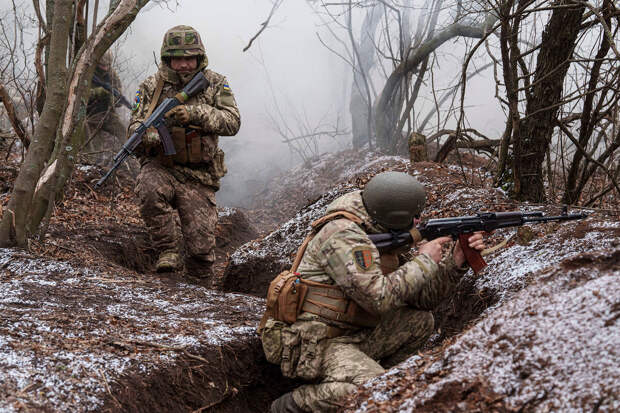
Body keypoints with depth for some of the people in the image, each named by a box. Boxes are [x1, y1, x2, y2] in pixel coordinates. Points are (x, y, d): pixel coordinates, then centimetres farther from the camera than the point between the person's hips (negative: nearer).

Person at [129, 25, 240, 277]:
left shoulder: (215, 84, 4)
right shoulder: (152, 86, 4)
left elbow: (232, 122, -8)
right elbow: (135, 125, 1)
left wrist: (195, 113, -23)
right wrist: (149, 133, -24)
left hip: (198, 176, 0)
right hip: (160, 168, 0)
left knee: (201, 242, -6)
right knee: (150, 189, -36)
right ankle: (168, 251, -18)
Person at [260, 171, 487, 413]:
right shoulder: (343, 236, -18)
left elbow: (422, 298, 13)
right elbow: (379, 297, -27)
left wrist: (456, 261, 1)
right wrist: (424, 261, -15)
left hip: (348, 336, 10)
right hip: (312, 343, -9)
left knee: (419, 321, 9)